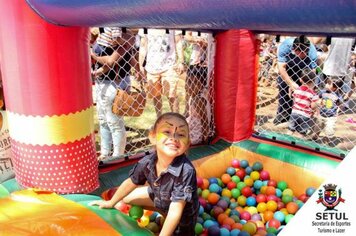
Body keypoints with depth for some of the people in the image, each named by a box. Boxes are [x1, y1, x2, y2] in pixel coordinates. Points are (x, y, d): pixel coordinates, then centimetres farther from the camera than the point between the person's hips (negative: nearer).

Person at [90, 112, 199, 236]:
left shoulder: (186, 171, -42)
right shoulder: (147, 162, -26)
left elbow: (175, 211, -37)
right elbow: (130, 183, -6)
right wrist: (111, 202, 7)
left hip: (183, 215, -4)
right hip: (158, 196, 5)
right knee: (126, 198, 12)